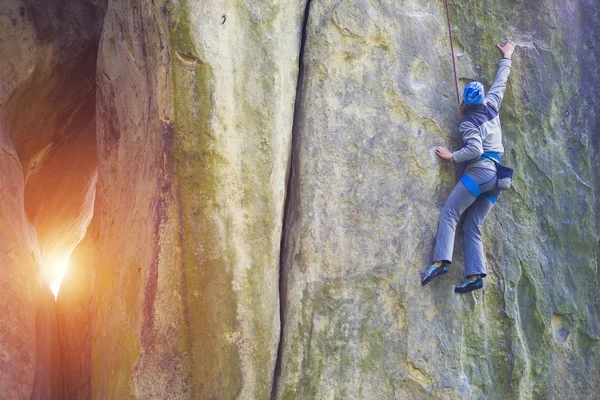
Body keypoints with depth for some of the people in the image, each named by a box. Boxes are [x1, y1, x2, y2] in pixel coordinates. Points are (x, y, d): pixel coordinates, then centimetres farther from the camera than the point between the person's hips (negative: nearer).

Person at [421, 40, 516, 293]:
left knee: (449, 213, -12)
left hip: (480, 170, -7)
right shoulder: (491, 105, 14)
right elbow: (500, 83, 30)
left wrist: (452, 156, -4)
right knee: (472, 227, 2)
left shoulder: (467, 123, -2)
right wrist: (506, 58, 42)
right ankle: (475, 275, -12)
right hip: (496, 173, 7)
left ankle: (441, 260, -31)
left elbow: (475, 149, -16)